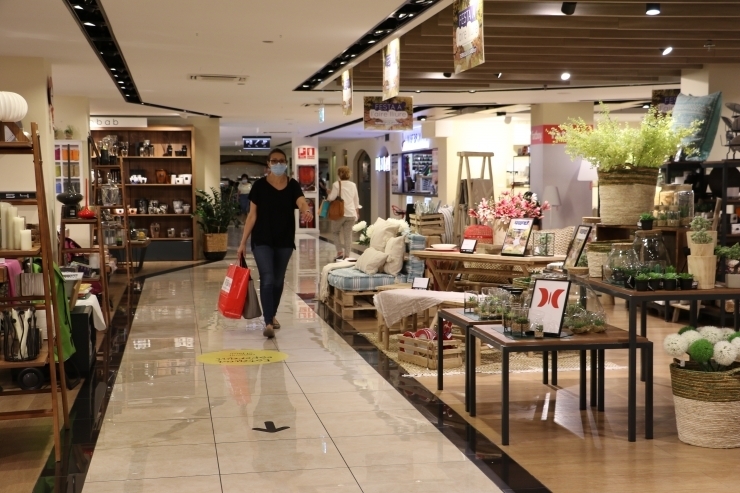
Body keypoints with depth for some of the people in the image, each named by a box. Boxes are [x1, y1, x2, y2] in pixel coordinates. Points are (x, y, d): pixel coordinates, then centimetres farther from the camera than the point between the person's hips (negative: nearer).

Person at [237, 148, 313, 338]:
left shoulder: (293, 185, 1)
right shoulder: (259, 185, -4)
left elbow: (302, 203, -18)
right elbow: (252, 215, -2)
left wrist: (307, 212, -44)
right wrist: (243, 242, -4)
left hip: (285, 241, 3)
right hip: (262, 241, -3)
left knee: (278, 280, 14)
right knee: (267, 280, -12)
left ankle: (272, 315, 33)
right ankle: (268, 322, -13)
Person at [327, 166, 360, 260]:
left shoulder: (336, 184, -7)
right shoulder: (353, 185, 9)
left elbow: (331, 198, -15)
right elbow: (356, 200, 16)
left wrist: (328, 196, 8)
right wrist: (357, 212, 27)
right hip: (351, 213, 4)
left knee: (336, 231, 16)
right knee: (348, 235, 7)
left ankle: (340, 252, 5)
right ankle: (347, 255, 6)